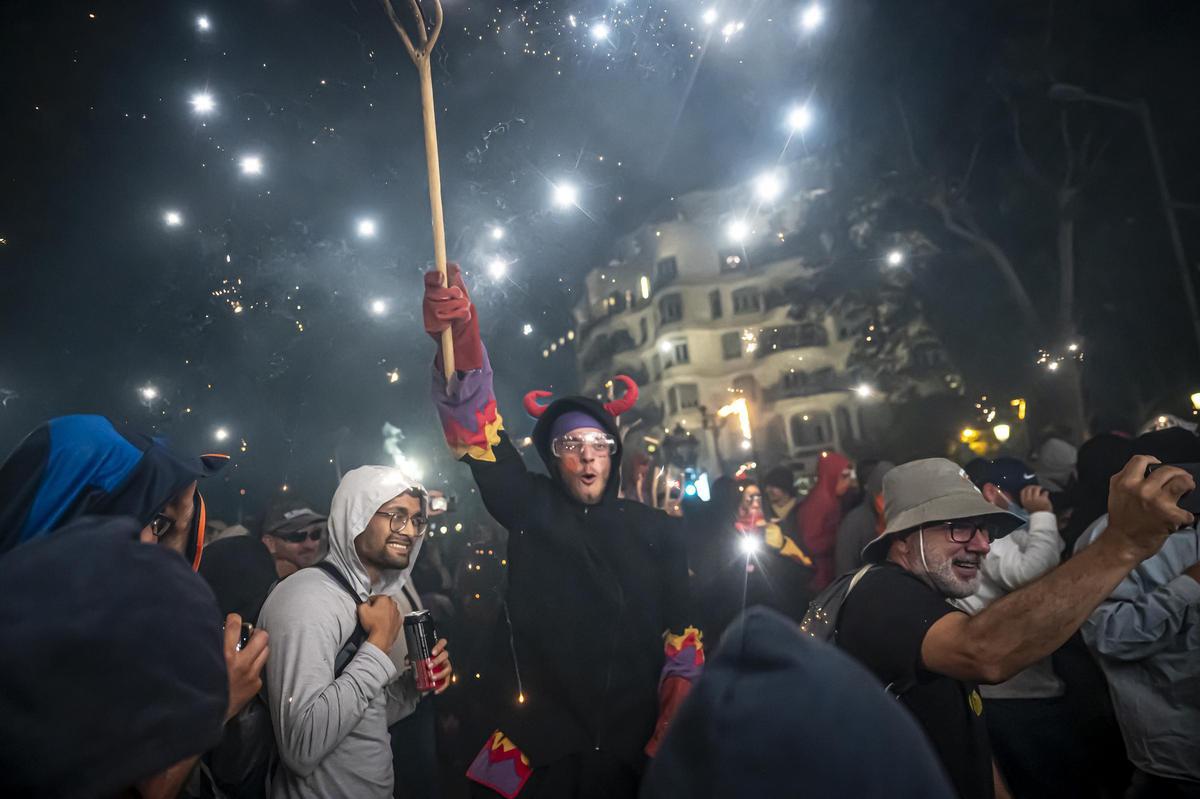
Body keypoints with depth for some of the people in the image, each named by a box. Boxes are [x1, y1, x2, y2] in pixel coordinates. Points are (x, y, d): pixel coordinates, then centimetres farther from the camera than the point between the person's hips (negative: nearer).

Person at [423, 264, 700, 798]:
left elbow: (682, 636, 5)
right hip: (538, 753, -1)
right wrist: (459, 339, -30)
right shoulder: (531, 512, -1)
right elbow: (478, 429, -16)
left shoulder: (658, 532, 4)